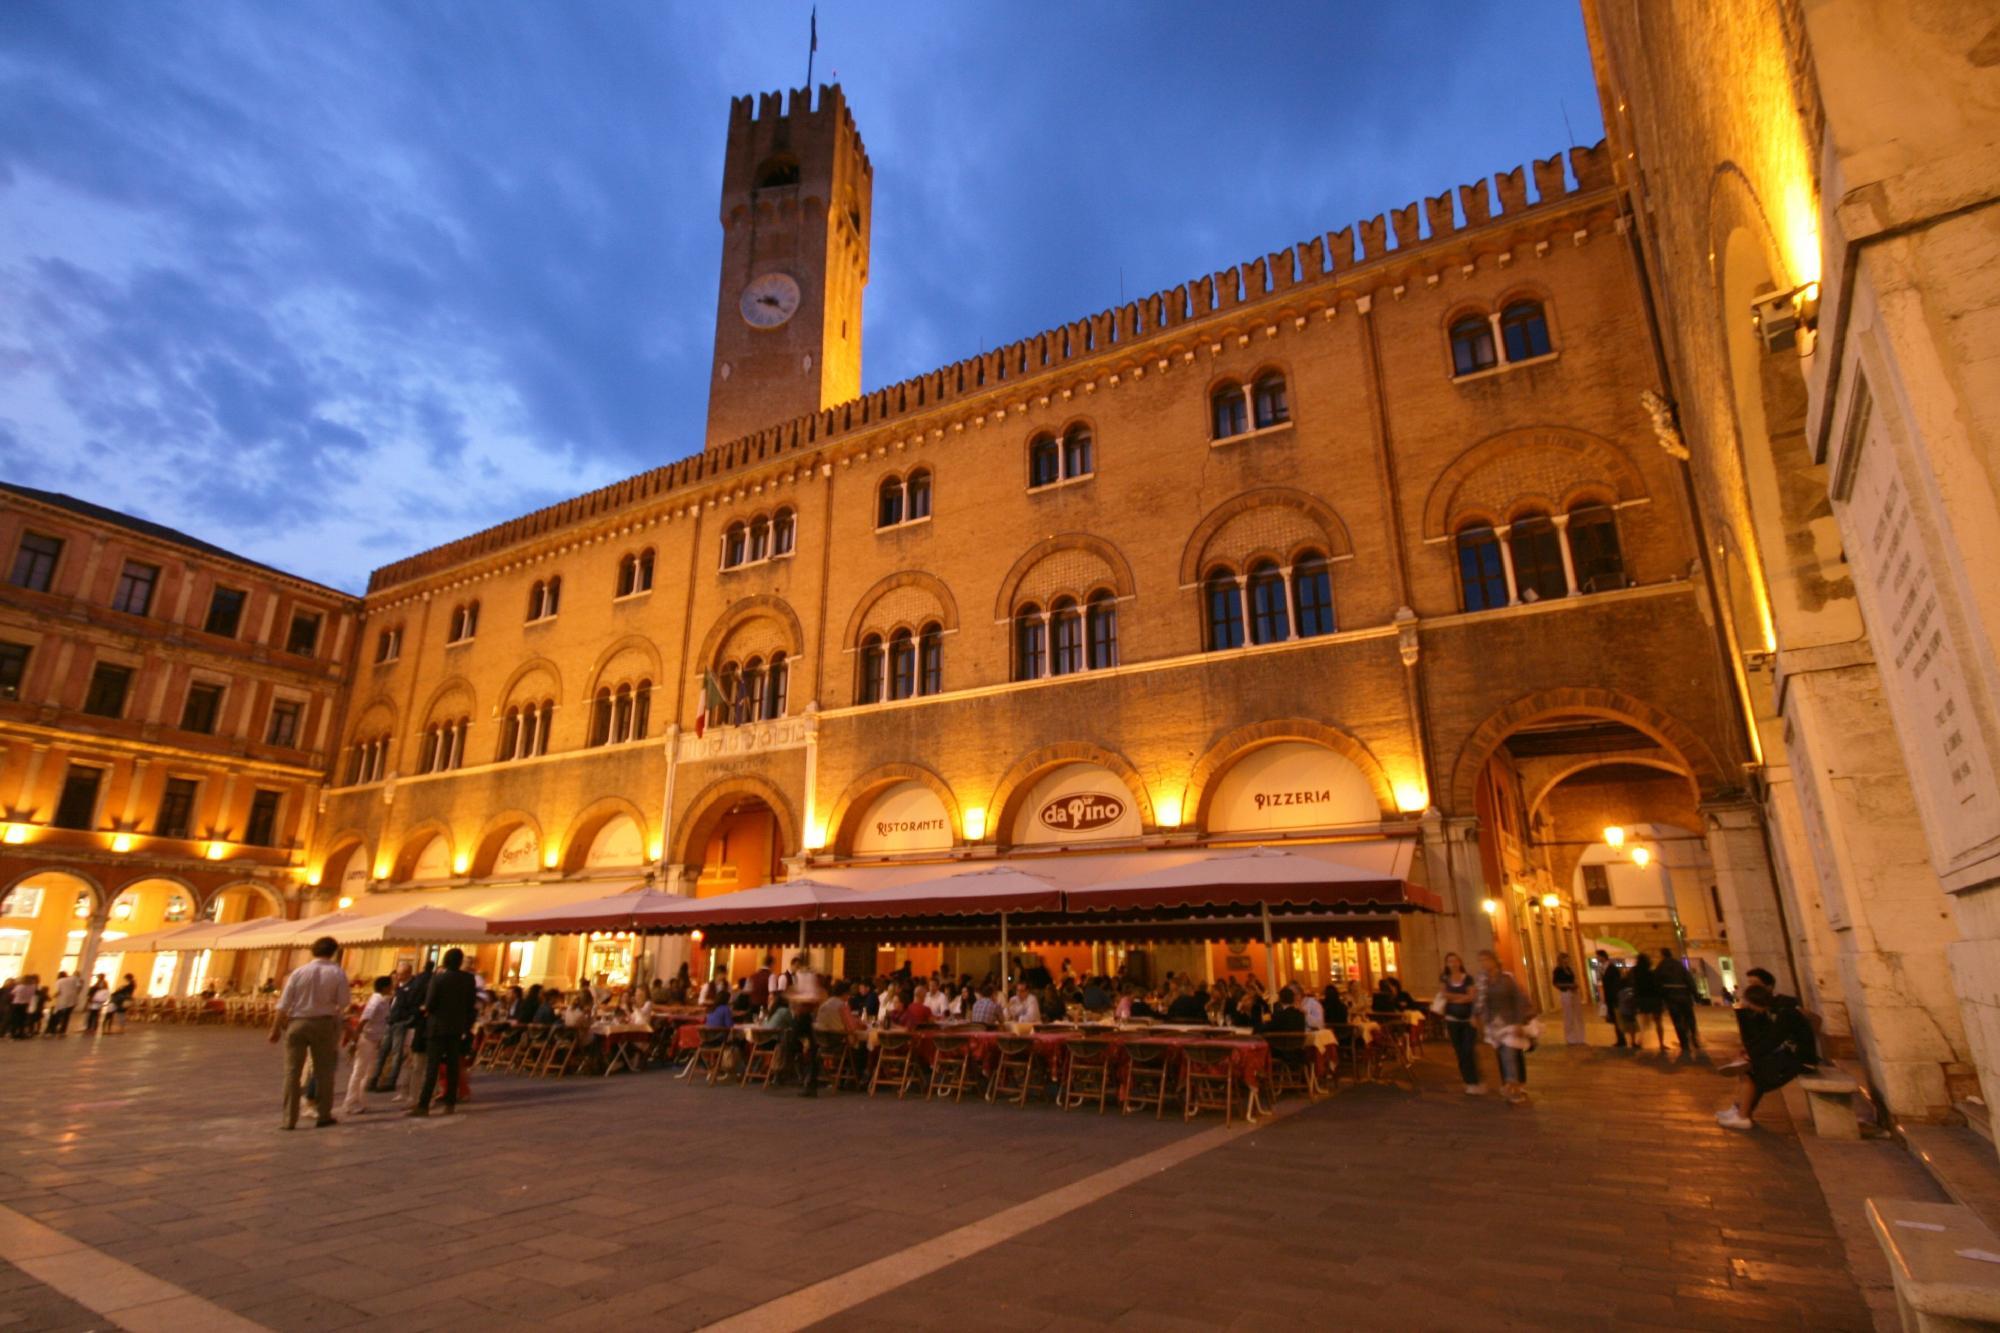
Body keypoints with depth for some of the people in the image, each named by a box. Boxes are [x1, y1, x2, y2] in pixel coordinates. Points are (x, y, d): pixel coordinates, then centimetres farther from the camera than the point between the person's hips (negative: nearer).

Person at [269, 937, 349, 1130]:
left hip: (297, 1023, 1)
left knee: (292, 1071, 7)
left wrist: (276, 1028, 4)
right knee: (324, 1070, 10)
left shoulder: (299, 972, -2)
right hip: (323, 1023, -1)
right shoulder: (337, 973, -5)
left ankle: (289, 1119, 8)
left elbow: (284, 1004, -3)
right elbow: (343, 1003, -7)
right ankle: (324, 1115, 15)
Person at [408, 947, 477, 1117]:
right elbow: (472, 1004, 3)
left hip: (438, 1026, -3)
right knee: (453, 1066, 9)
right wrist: (467, 1026, 12)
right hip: (458, 1027, 3)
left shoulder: (438, 976, -10)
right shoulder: (468, 978, 1)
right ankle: (450, 1103, 13)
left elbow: (430, 1002, -12)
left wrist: (427, 1009, 11)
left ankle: (423, 1105, -5)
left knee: (432, 1066, -2)